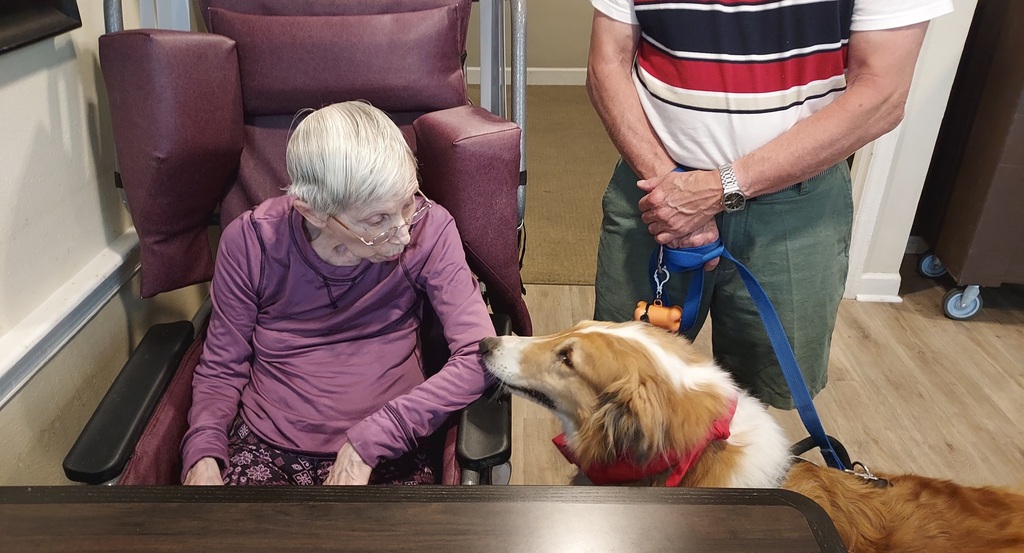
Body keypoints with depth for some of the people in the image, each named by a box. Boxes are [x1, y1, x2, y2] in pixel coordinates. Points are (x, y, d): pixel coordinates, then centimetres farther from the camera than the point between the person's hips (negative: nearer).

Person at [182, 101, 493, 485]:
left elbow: (479, 356, -15)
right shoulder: (250, 241, -9)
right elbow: (221, 368, 2)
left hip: (384, 452, -2)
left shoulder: (428, 228, -12)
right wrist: (202, 456, -16)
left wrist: (368, 440, -22)